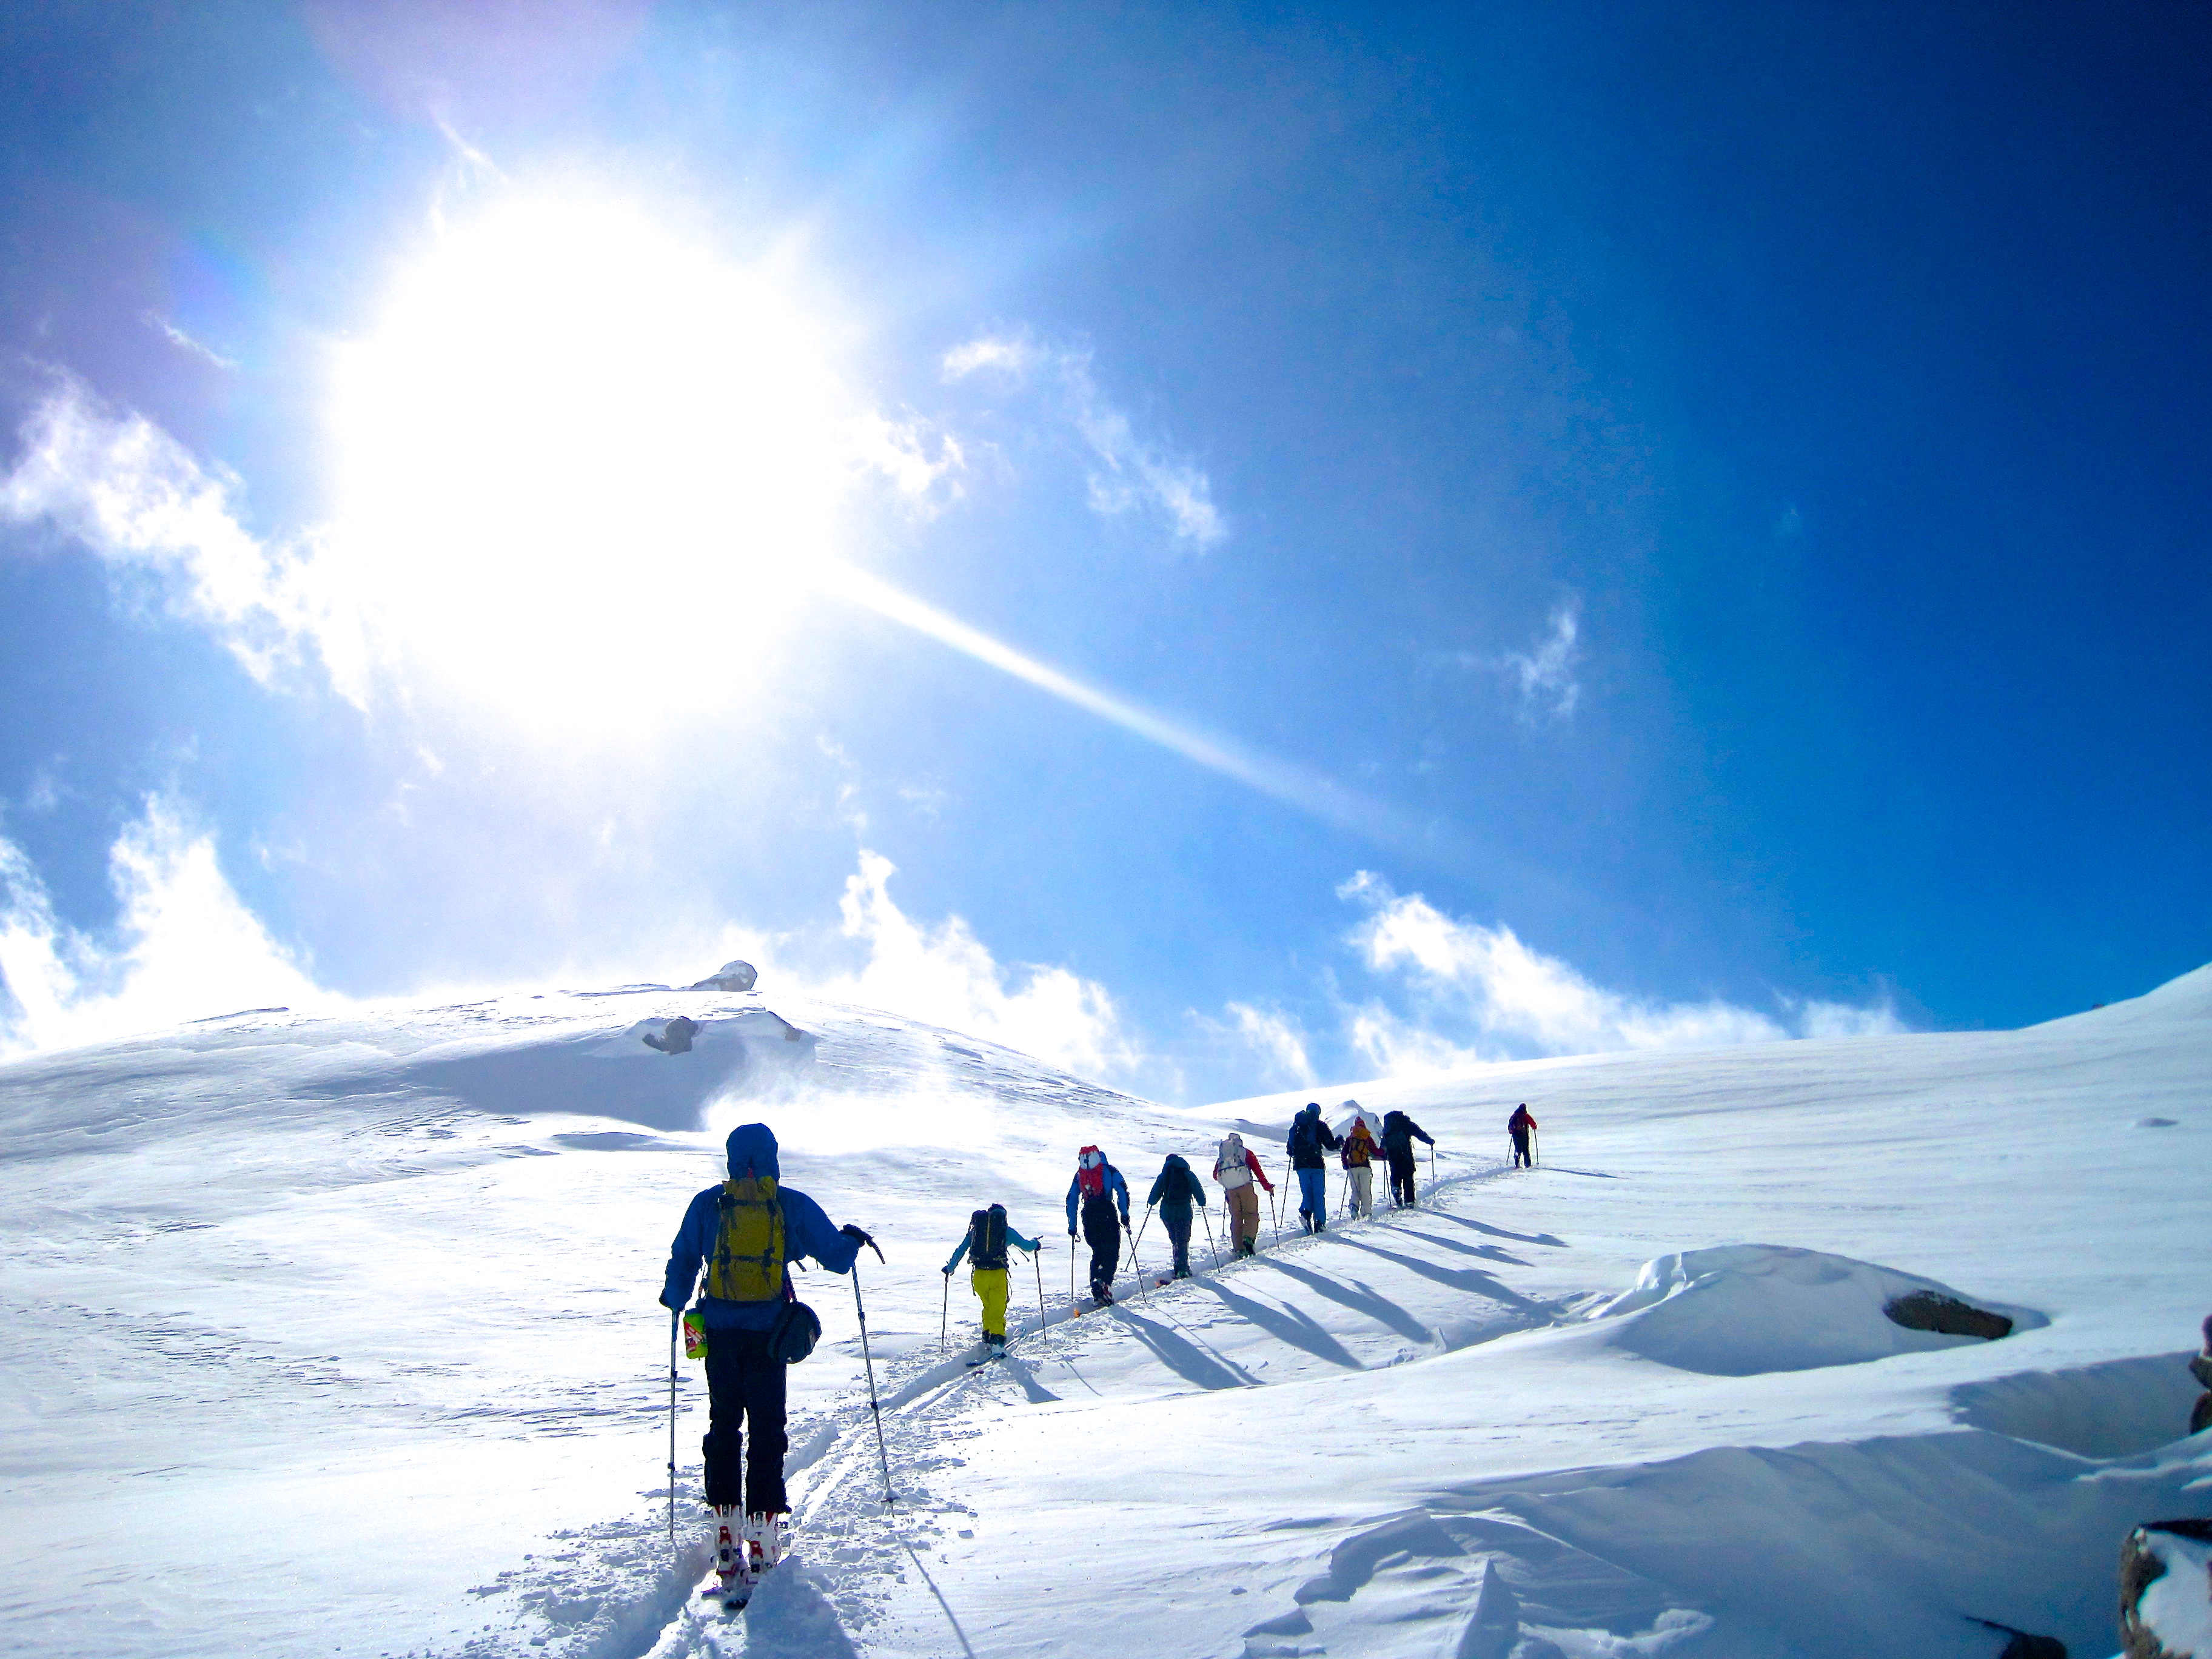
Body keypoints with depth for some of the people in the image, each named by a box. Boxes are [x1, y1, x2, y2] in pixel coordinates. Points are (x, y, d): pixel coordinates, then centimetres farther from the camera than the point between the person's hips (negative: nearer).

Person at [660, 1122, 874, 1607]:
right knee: (767, 1431, 7)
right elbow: (837, 1256, 3)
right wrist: (853, 1239, 25)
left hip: (719, 1331, 1)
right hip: (768, 1334, -1)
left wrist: (675, 1300, 26)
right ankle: (763, 1537, 5)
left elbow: (682, 1261, 7)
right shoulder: (793, 1205, -1)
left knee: (723, 1427, 14)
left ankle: (726, 1529, 11)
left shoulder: (707, 1204, 1)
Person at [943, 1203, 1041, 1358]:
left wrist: (950, 1268, 31)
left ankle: (987, 1339, 19)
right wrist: (1035, 1244, 37)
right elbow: (1026, 1246, 15)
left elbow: (961, 1250, 19)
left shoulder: (975, 1229, 16)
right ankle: (997, 1344, -19)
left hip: (978, 1274, 3)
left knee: (988, 1307, 24)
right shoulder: (1006, 1231, 9)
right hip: (998, 1274, -3)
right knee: (997, 1310, -3)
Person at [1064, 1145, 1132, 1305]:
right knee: (1112, 1252, 1)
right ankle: (1105, 1282, -23)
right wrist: (1125, 1215, 0)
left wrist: (1072, 1226, 19)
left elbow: (1071, 1201, 16)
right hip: (1107, 1212, -3)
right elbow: (1123, 1191, -2)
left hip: (1088, 1216, 3)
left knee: (1097, 1253, 17)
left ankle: (1096, 1291, 5)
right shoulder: (1109, 1170, 9)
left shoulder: (1079, 1174, 17)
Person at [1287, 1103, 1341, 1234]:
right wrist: (1339, 1142, 19)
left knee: (1307, 1192, 9)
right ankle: (1320, 1224, 0)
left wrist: (1293, 1154, 33)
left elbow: (1291, 1146, 12)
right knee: (1319, 1194, 4)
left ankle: (1306, 1212, -19)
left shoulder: (1296, 1126, 9)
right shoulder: (1320, 1126, -1)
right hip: (1316, 1164, -3)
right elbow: (1331, 1145, -1)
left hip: (1301, 1164, 3)